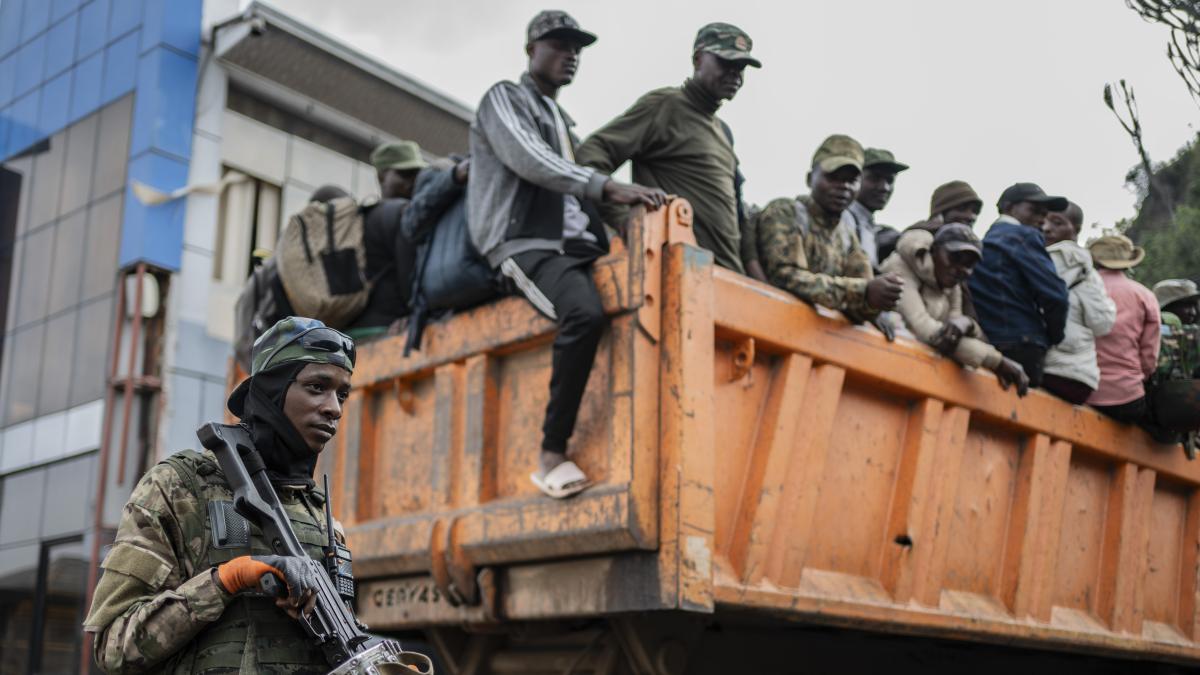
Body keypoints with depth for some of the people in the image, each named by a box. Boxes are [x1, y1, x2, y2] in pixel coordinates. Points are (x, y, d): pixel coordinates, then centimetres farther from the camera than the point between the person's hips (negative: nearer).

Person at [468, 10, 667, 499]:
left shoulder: (563, 120, 31)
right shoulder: (504, 99, 7)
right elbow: (529, 160, -13)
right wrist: (608, 188, -25)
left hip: (576, 245, 8)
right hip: (528, 244, -8)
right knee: (586, 312, -36)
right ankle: (552, 457, -30)